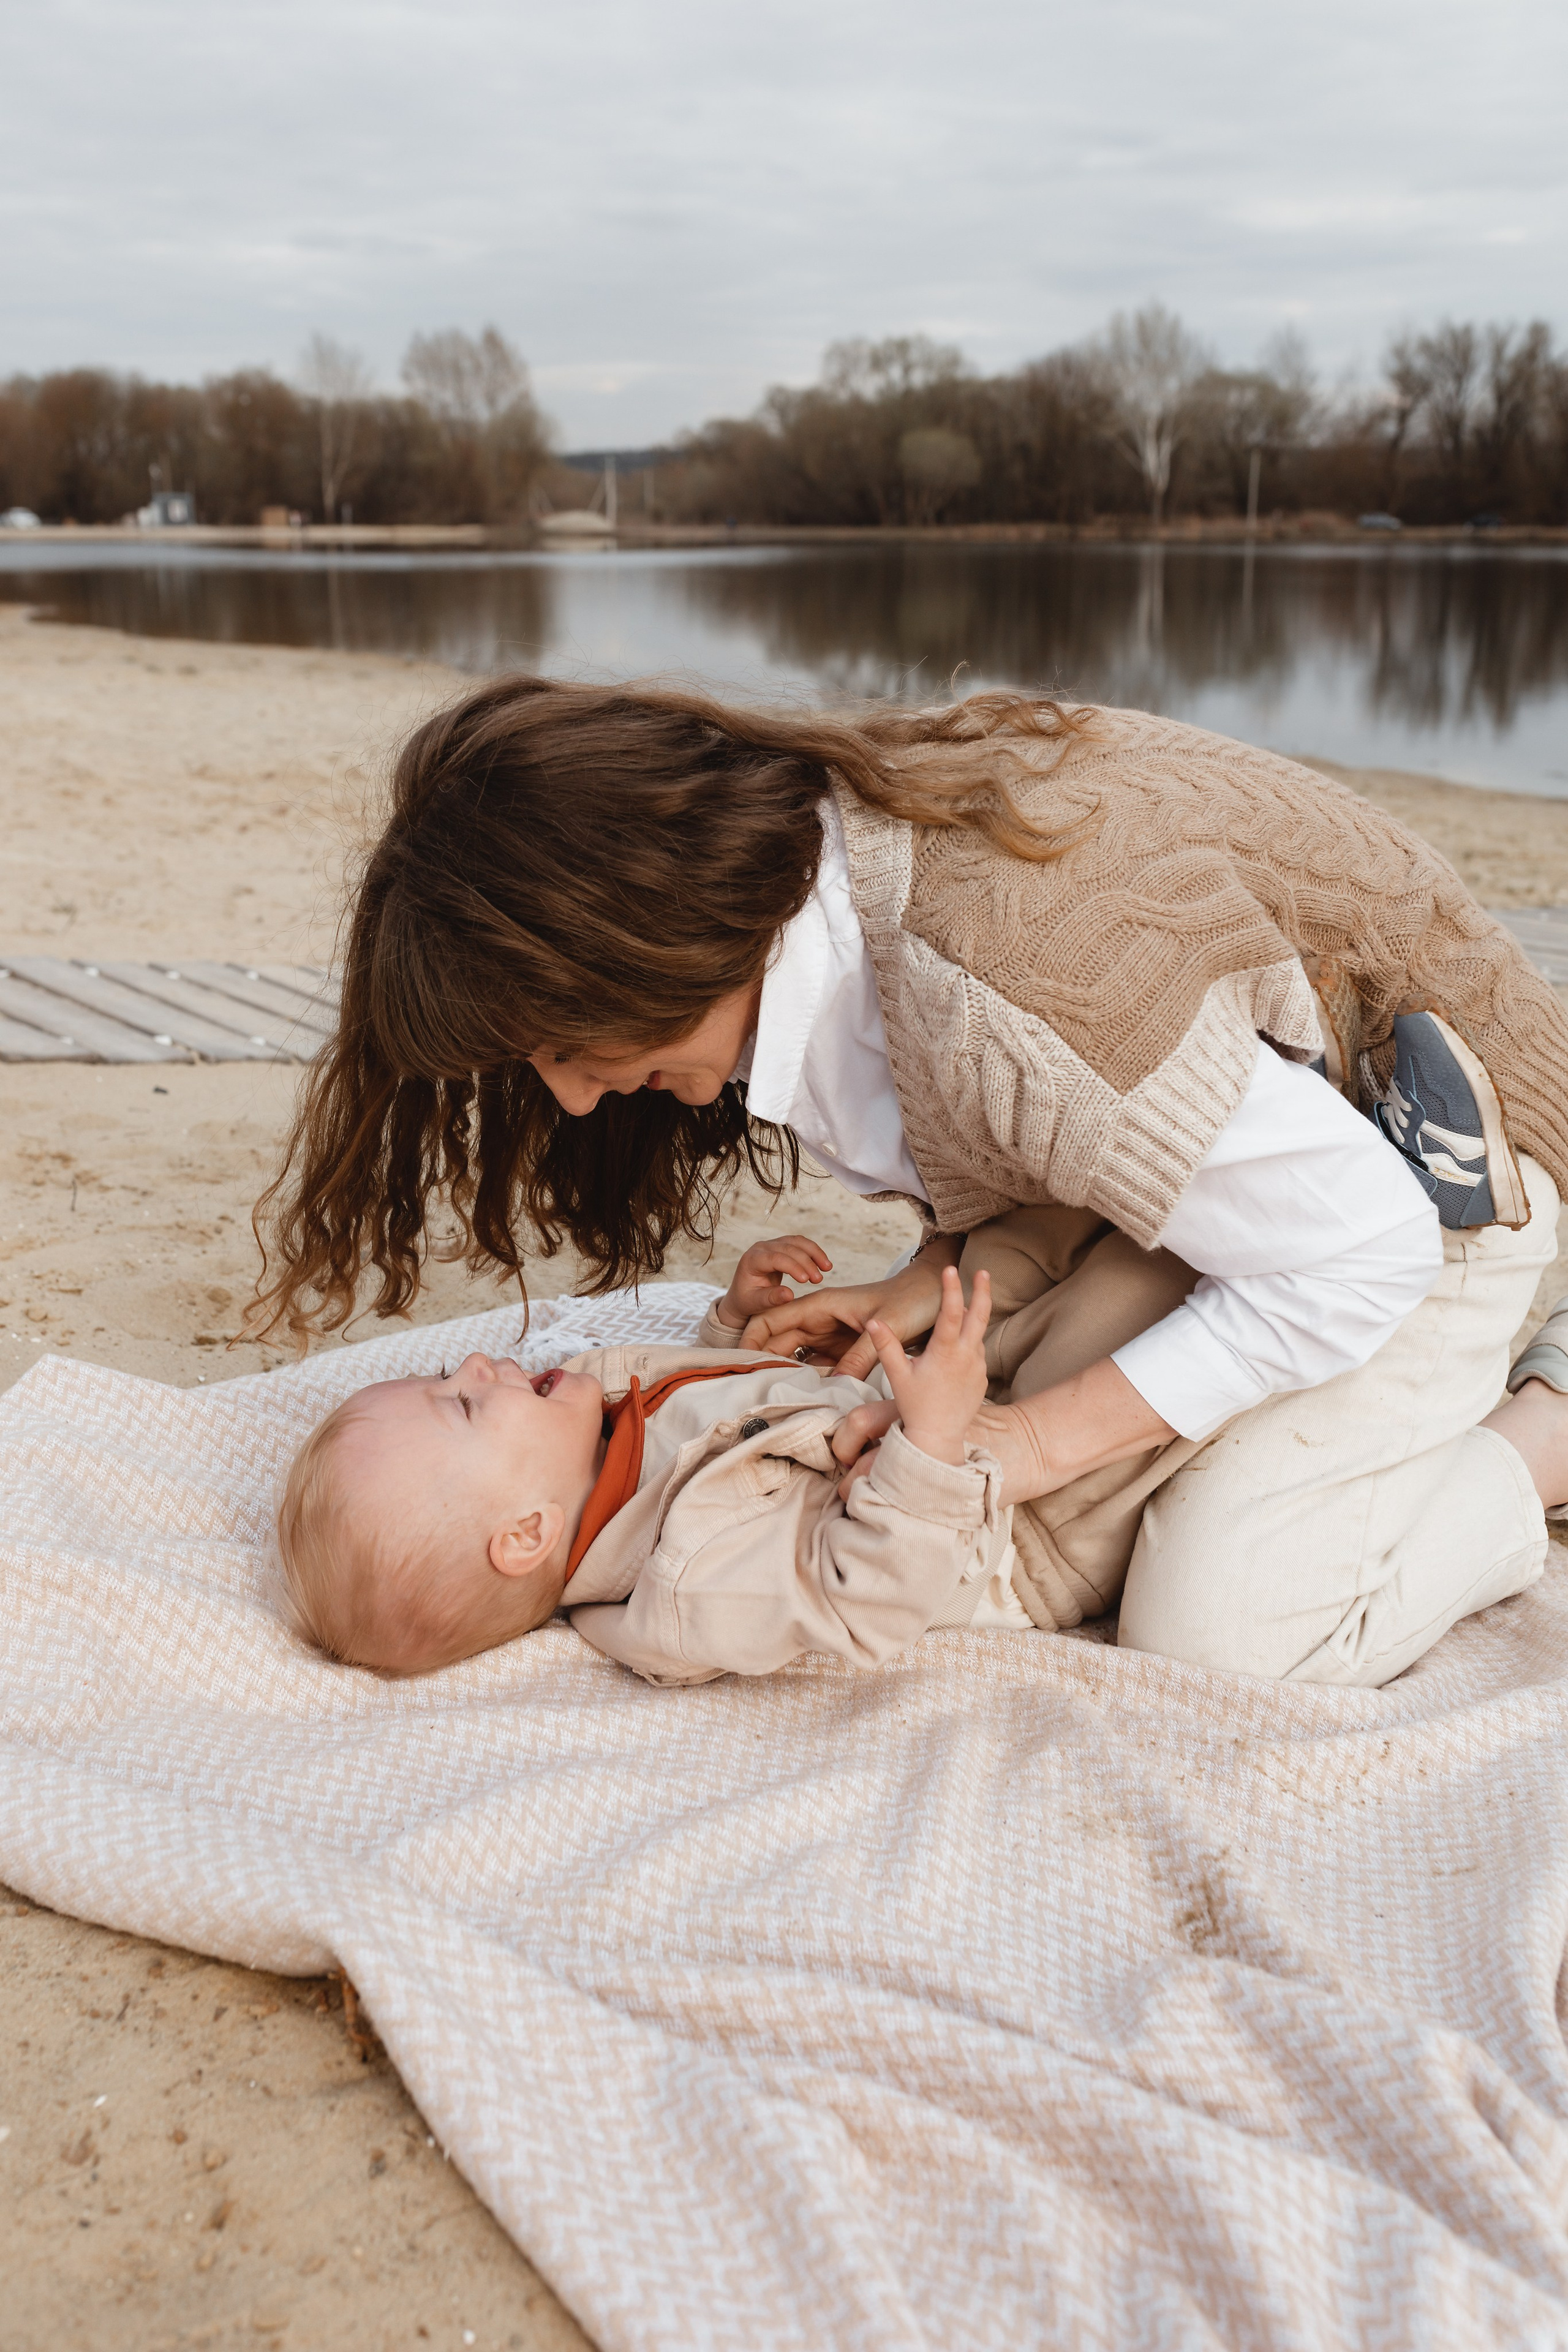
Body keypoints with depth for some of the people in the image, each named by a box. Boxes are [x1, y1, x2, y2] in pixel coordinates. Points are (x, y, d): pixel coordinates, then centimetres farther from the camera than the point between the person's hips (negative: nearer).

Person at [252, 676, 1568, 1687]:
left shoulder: (991, 987, -41)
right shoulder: (781, 849, -14)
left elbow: (1360, 1260, -31)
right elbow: (1017, 1133, 1)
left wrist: (1035, 1441, -28)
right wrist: (935, 1277, -18)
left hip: (1411, 1150, -8)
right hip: (1201, 1112, 8)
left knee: (1223, 1634, -17)